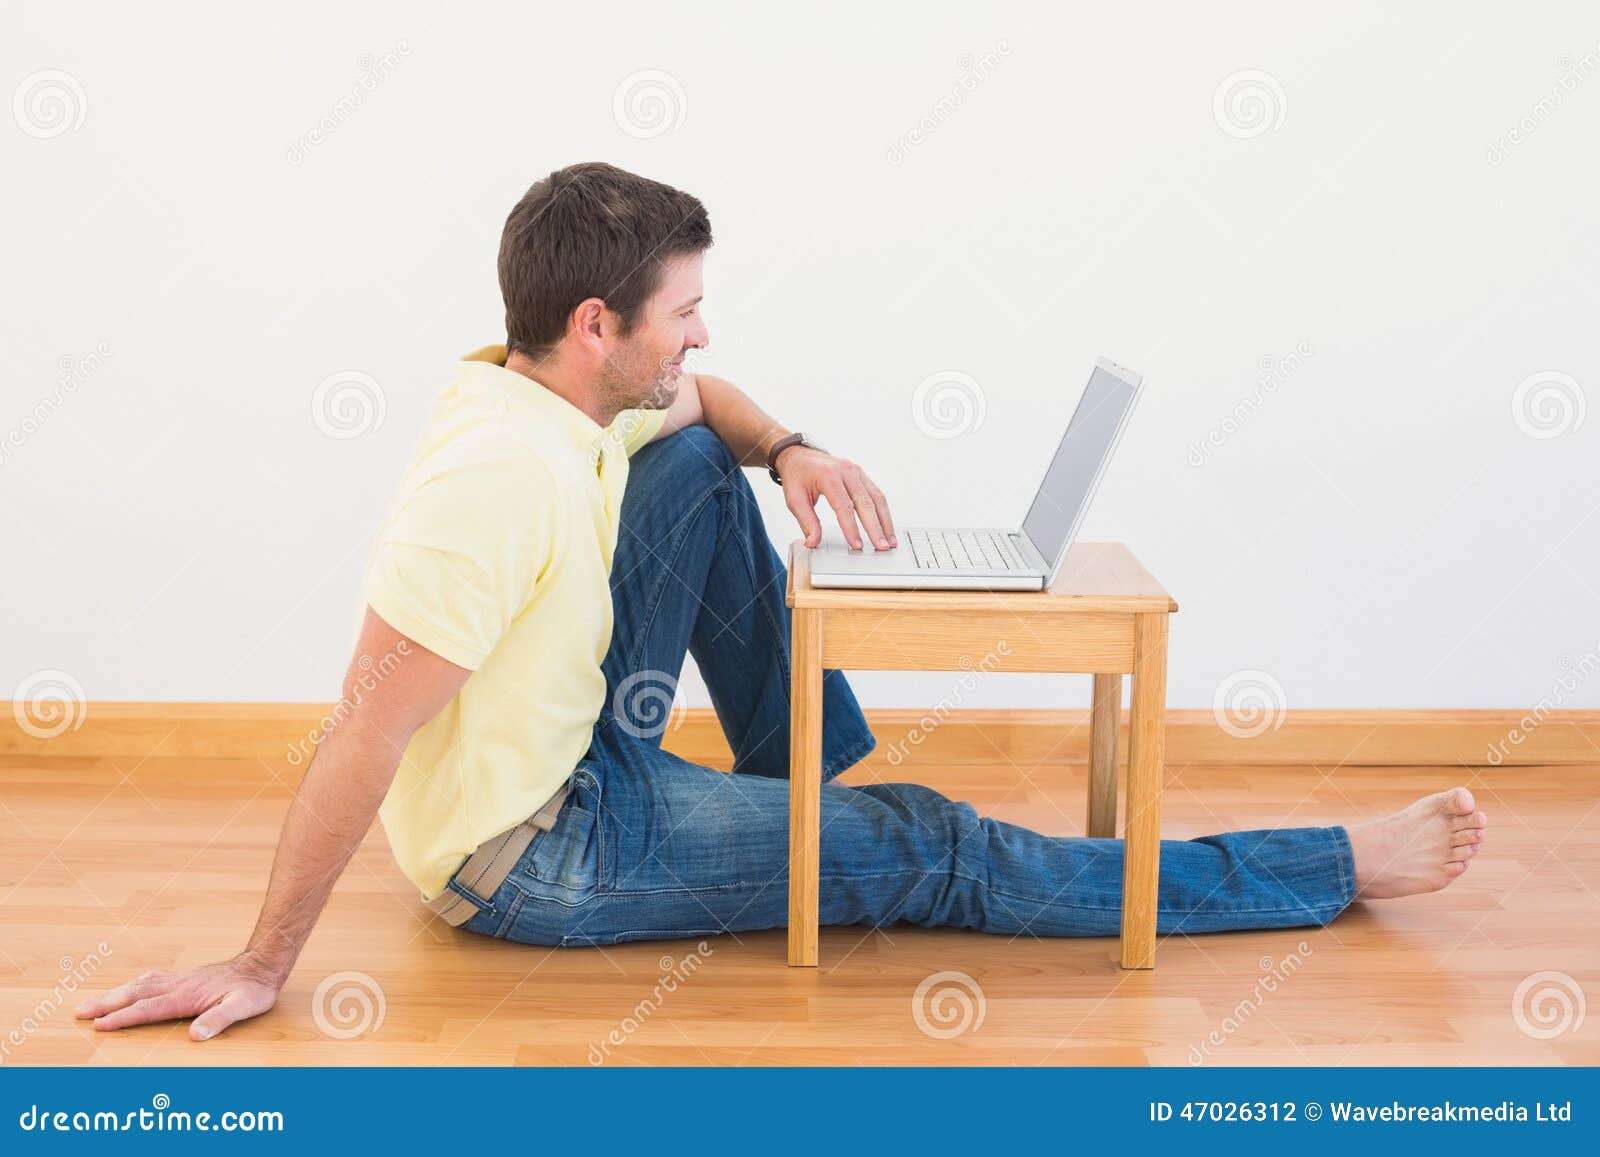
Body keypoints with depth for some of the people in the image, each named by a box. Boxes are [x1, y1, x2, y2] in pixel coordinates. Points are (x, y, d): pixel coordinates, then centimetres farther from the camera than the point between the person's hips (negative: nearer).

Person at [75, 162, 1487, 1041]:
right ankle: (1332, 867, 3)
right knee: (931, 848, -7)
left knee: (696, 468, 8)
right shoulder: (502, 475, -31)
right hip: (535, 851, -9)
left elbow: (695, 400, 18)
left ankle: (804, 776, 17)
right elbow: (367, 730, -30)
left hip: (571, 746, 9)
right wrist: (262, 966, -25)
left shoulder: (550, 386, -3)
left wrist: (790, 449, -4)